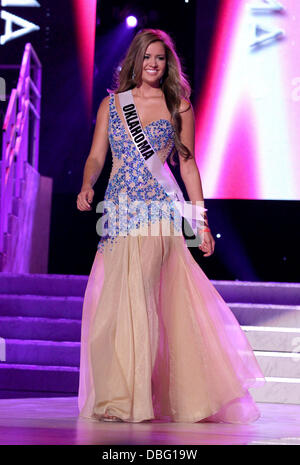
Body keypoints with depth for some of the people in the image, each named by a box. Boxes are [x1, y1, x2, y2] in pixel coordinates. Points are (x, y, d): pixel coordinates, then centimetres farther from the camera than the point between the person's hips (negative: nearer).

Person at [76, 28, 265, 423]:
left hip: (159, 213, -3)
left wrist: (201, 222, 7)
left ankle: (129, 399, -12)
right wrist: (87, 186, -11)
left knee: (136, 295, -16)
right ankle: (125, 397, 12)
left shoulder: (179, 105, 8)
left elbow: (187, 165, 9)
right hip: (118, 211, 3)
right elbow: (96, 157, 11)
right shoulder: (111, 103, 13)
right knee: (110, 301, 1)